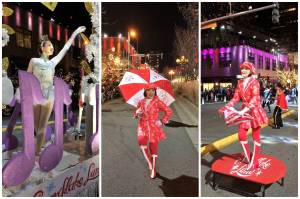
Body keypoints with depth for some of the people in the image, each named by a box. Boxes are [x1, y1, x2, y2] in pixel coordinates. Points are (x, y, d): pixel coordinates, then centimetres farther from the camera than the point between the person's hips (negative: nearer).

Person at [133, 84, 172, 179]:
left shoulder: (158, 102, -2)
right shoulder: (141, 102, 7)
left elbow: (169, 111, 1)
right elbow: (136, 114, 17)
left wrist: (162, 121, -4)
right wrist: (137, 114, -7)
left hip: (154, 128, -1)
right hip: (143, 127, 2)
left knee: (154, 148, 3)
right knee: (142, 144, -24)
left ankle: (153, 170, 20)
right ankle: (150, 164, -4)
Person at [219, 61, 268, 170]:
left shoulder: (254, 82, -14)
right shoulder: (240, 82, 5)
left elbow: (255, 99, -24)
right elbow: (236, 97, 6)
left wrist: (243, 111, -35)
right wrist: (227, 106, -7)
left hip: (255, 111, -6)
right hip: (245, 110, 6)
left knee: (255, 136, 5)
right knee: (241, 134, 2)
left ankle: (254, 162, 14)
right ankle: (248, 158, 20)